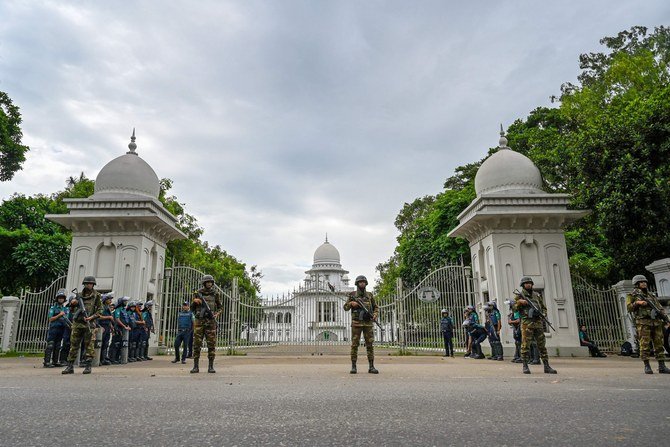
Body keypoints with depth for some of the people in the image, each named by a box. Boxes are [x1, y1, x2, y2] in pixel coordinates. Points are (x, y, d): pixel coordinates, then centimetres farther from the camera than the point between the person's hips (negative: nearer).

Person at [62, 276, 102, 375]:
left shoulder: (96, 295, 3)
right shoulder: (79, 295, 14)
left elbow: (100, 310, -1)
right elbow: (72, 310, 20)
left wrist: (92, 317, -15)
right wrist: (72, 304, -1)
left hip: (89, 323, -4)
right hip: (77, 323, 4)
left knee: (89, 345, -3)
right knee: (74, 344, 7)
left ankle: (88, 366, 2)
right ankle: (70, 366, 13)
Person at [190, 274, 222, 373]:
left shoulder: (215, 294, 6)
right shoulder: (197, 293, 5)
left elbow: (220, 307, 15)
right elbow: (192, 309, 10)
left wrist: (217, 313, -5)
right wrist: (194, 301, -11)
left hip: (211, 322, 0)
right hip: (199, 321, 0)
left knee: (211, 344, -2)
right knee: (197, 344, -2)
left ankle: (211, 366, 4)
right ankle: (196, 366, 5)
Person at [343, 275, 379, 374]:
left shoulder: (369, 295, 10)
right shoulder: (352, 295, 4)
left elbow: (376, 307, 15)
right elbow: (345, 307, 6)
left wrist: (375, 315, -5)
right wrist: (351, 303, -15)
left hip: (368, 323, 2)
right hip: (356, 323, -2)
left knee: (370, 345, 0)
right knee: (354, 345, -3)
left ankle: (371, 367, 4)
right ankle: (353, 367, 3)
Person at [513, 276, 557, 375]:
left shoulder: (537, 295, 17)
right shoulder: (519, 295, 6)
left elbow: (544, 307, 21)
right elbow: (514, 308, 2)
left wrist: (543, 314, 2)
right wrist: (520, 302, -15)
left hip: (538, 322, 4)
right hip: (527, 323, -4)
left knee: (542, 345, 4)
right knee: (525, 345, -5)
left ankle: (546, 366, 7)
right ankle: (525, 366, 1)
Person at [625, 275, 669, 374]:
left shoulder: (651, 295, 21)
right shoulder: (632, 295, 5)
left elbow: (659, 307, 19)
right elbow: (629, 307, -4)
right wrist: (637, 303, -18)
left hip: (656, 322, 5)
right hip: (643, 323, -5)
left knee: (659, 344, 3)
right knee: (645, 345, -6)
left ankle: (662, 366, 7)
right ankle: (647, 366, -1)